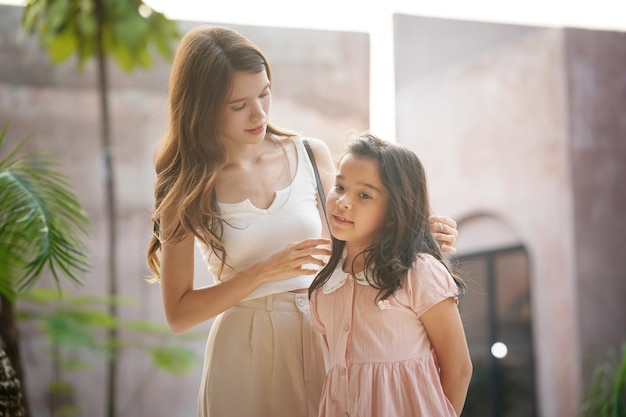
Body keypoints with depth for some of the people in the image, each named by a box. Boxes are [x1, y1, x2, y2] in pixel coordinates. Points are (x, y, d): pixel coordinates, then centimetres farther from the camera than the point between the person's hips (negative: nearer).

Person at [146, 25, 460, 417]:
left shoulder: (312, 156, 0)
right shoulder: (187, 189, -6)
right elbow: (179, 314, -7)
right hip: (245, 352, -2)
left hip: (320, 339, 2)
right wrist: (264, 273, -17)